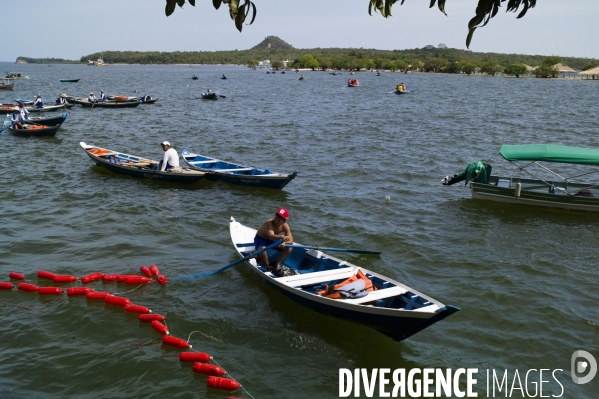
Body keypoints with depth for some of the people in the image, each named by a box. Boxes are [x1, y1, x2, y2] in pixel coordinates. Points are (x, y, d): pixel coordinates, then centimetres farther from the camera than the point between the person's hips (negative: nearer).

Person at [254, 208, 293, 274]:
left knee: (288, 248, -15)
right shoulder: (269, 223, -35)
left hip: (273, 240, 5)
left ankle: (277, 265, -9)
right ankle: (267, 266, -13)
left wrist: (285, 243, -47)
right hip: (260, 239, -5)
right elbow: (271, 236, -51)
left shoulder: (285, 226, -19)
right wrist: (281, 237, -71)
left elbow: (291, 241, -23)